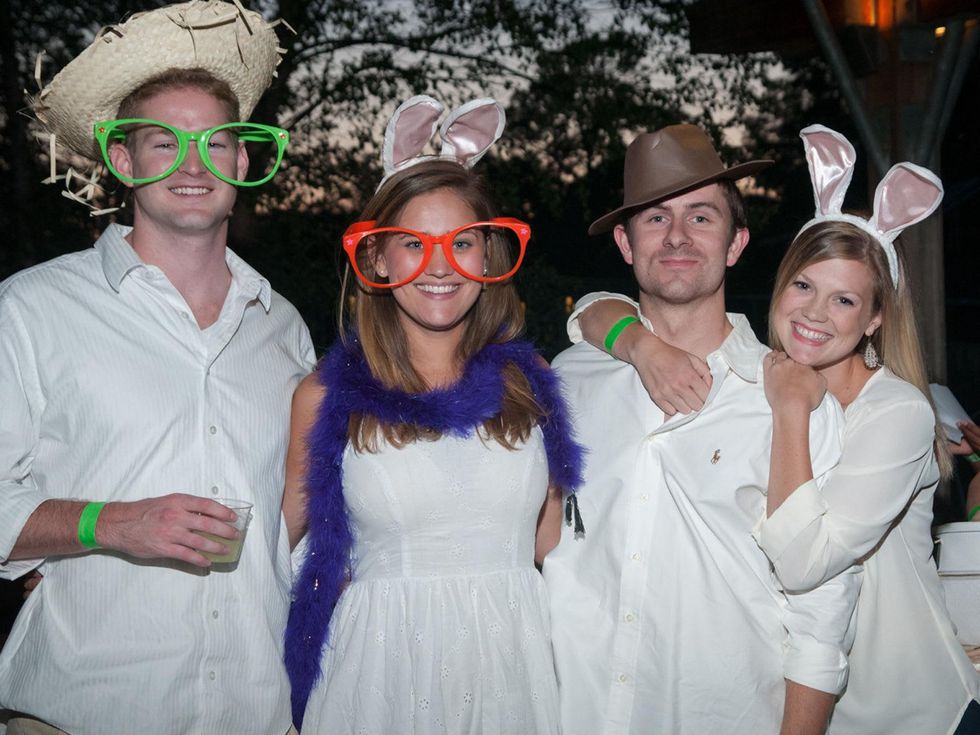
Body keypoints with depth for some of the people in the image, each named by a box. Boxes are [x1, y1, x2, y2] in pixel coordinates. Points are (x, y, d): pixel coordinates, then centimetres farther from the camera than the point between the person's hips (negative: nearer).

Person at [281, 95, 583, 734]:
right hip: (381, 668, -1)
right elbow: (285, 537, 2)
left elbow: (553, 538, 10)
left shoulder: (530, 381, 1)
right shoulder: (326, 396, -5)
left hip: (512, 663, 2)